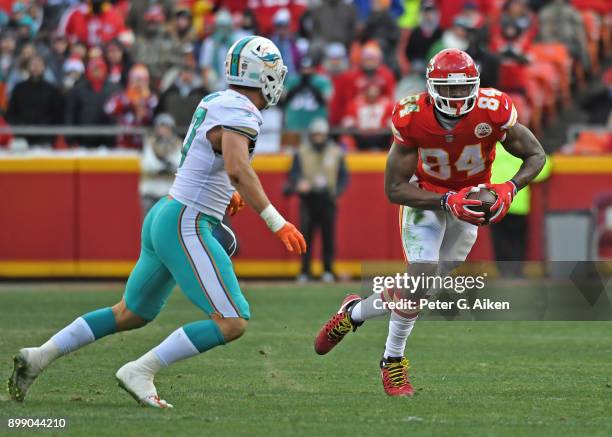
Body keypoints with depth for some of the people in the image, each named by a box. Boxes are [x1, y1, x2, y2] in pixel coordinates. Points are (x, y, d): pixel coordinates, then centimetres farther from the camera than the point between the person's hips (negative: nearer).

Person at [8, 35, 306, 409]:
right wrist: (278, 223, -32)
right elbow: (238, 170, -33)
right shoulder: (240, 114, -16)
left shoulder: (216, 103, 13)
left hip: (163, 216, 10)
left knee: (130, 314, 22)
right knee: (232, 322, -13)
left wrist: (224, 193, 17)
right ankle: (139, 372, -12)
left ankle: (39, 357, 22)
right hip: (186, 227, -10)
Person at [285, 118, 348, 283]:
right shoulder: (301, 152, 7)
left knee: (328, 235, -1)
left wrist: (336, 191, -8)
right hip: (308, 199, 0)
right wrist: (299, 183, -21)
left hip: (327, 200, 0)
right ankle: (304, 271, 0)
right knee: (306, 235, -4)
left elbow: (344, 176, 10)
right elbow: (293, 173, 2)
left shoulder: (336, 152, 9)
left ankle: (328, 271, 8)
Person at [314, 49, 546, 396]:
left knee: (420, 288, 5)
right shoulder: (413, 119, -28)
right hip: (425, 195, -2)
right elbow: (394, 189, -23)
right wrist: (448, 201, -35)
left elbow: (536, 155, -13)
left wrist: (510, 188, -32)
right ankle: (393, 361, 0)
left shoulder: (492, 112, -27)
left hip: (470, 200, 2)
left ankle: (355, 313, 32)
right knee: (421, 274, -21)